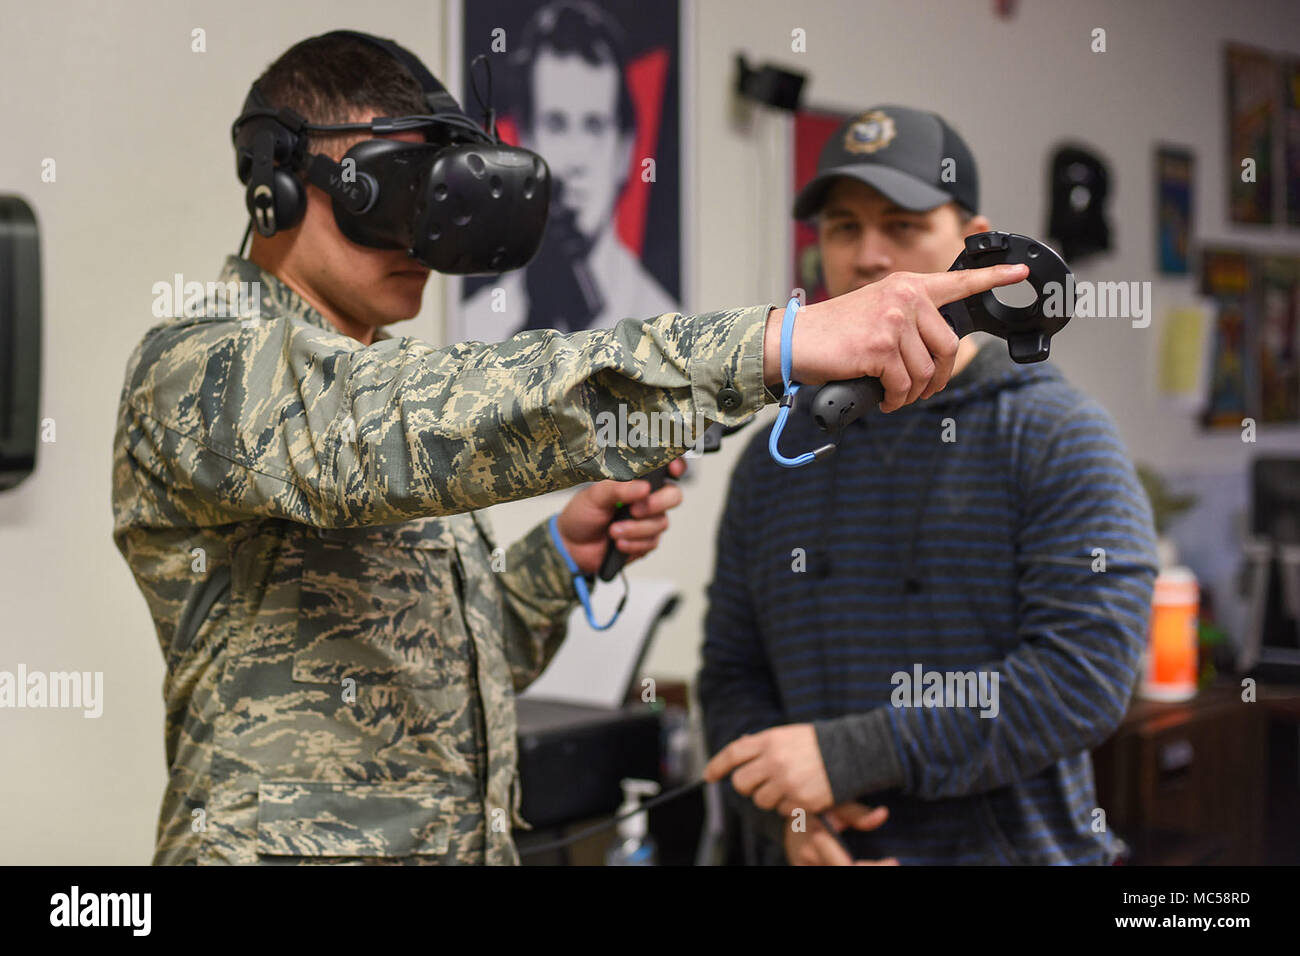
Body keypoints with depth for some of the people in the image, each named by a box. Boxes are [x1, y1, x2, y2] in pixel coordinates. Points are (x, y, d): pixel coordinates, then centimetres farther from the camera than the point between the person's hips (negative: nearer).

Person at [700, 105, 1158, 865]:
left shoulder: (1059, 437, -8)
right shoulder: (777, 456, 6)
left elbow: (1086, 670, -18)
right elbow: (731, 675, 8)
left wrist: (847, 757, -22)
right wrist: (785, 810, -12)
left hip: (1010, 843, -3)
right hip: (824, 856, 4)